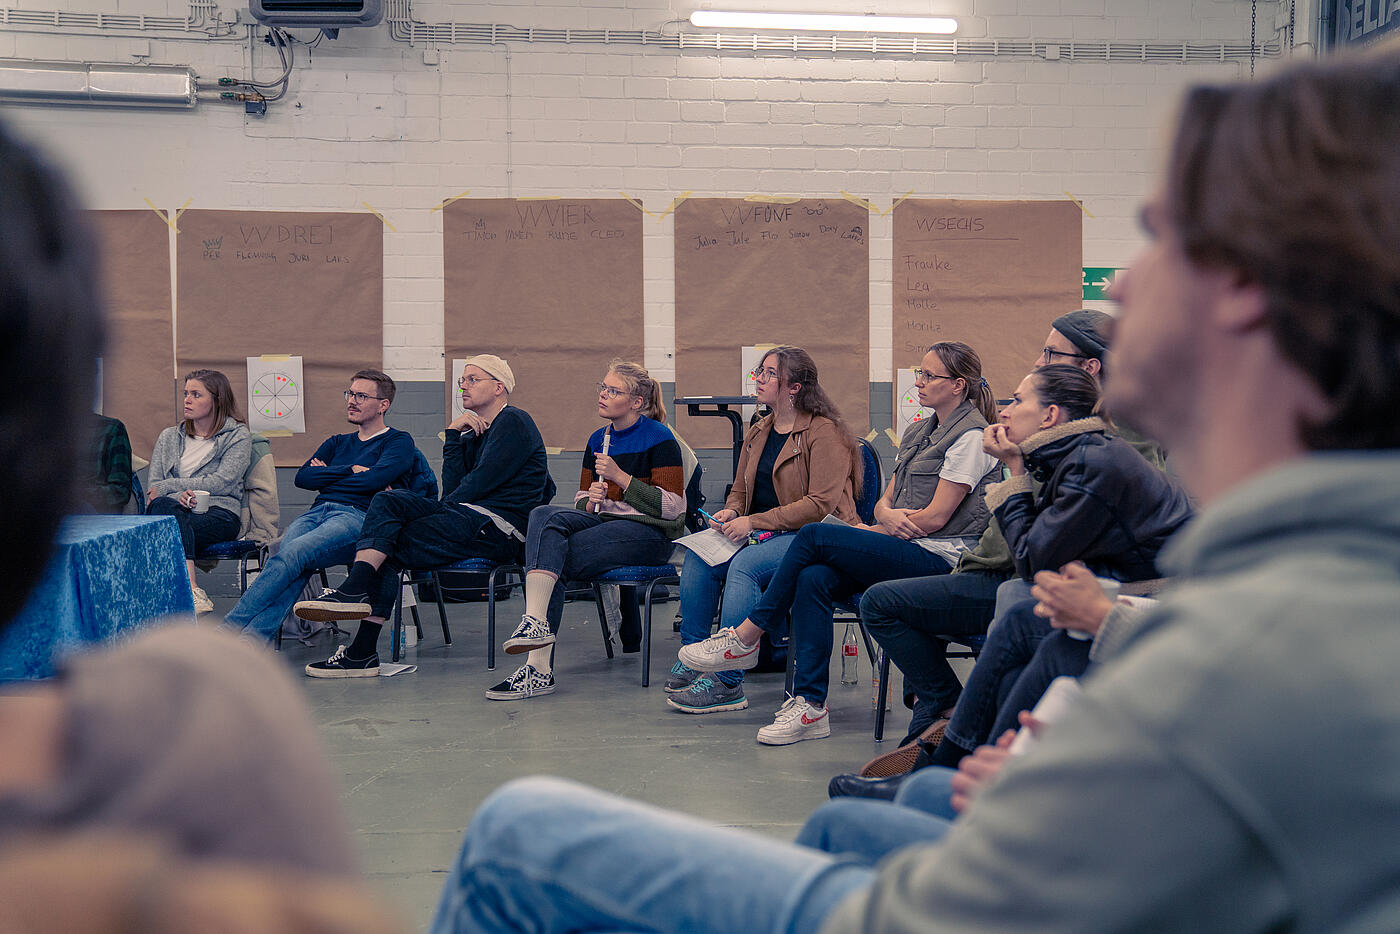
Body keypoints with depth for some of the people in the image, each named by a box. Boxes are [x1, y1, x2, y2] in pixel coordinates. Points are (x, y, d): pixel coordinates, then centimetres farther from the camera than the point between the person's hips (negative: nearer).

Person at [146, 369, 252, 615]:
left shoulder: (237, 436, 10)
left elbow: (222, 482, -5)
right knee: (164, 506, -36)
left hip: (219, 514, -3)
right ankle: (192, 592, -51)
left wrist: (168, 487, -4)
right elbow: (153, 489, 12)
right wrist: (177, 495, -12)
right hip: (176, 511, 3)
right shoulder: (169, 437, 23)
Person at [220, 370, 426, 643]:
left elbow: (375, 479, -5)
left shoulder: (399, 442, 14)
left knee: (291, 555, -32)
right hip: (316, 512, 5)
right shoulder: (337, 443, 33)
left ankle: (229, 629, -42)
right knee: (294, 569, -30)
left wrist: (327, 477, 8)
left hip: (357, 516, -5)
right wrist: (351, 470, 5)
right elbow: (303, 478, 16)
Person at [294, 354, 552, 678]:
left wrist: (443, 507, 3)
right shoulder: (473, 435, 26)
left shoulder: (513, 421, -1)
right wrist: (453, 436, 4)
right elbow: (453, 490, 11)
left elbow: (483, 480, -10)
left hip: (495, 528, -8)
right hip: (468, 518, 8)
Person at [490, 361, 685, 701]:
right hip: (603, 524, 6)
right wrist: (590, 501, -4)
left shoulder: (659, 439, -3)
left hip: (648, 533, -6)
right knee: (545, 515, -25)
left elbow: (672, 508, -10)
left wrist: (619, 476, -13)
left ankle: (539, 667, -29)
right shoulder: (597, 440, 17)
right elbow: (582, 503, 21)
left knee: (552, 556, -27)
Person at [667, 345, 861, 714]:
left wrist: (754, 522, -20)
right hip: (765, 534, 8)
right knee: (698, 557, -17)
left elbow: (821, 504, -18)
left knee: (745, 564, -33)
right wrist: (730, 512, -2)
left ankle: (727, 683, -30)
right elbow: (740, 489, 24)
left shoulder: (825, 433, -10)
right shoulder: (758, 432, 16)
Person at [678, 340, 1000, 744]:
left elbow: (935, 517, -12)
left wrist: (873, 530, -4)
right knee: (814, 578, -21)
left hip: (943, 556, -8)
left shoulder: (971, 436, -6)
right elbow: (883, 502, 16)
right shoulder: (918, 433, 21)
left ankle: (745, 638, -10)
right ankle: (810, 706, -24)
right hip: (903, 550, 8)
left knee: (815, 535, -21)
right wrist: (887, 516, -9)